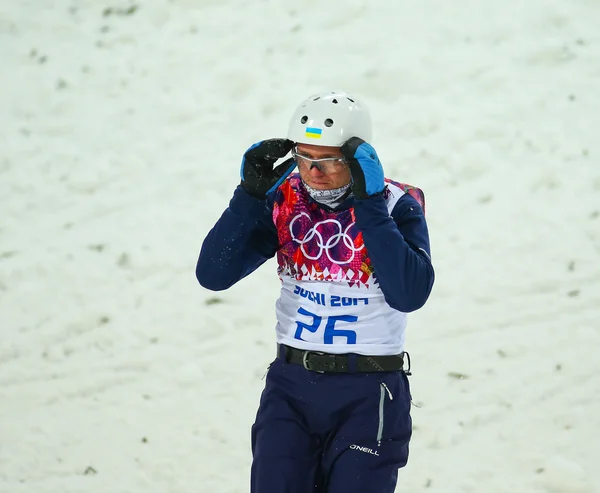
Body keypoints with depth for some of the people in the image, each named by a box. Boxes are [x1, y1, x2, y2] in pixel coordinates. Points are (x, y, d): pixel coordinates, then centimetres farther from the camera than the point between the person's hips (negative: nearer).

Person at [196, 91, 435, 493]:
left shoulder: (396, 205, -10)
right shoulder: (283, 199, 0)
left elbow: (409, 295, -26)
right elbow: (213, 275, -6)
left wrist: (369, 204, -27)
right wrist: (251, 193, -15)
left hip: (368, 393, -3)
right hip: (290, 384, 3)